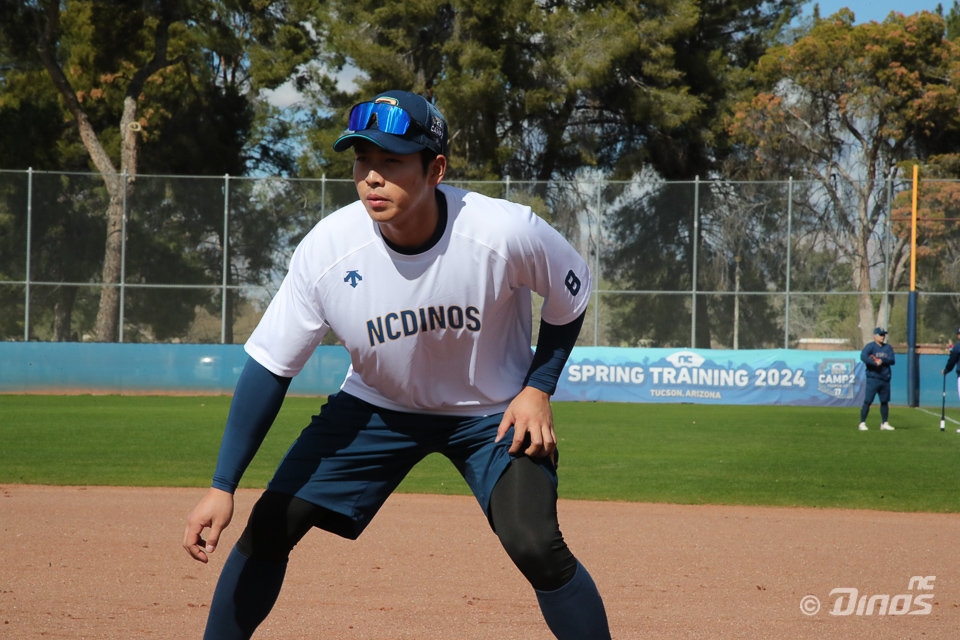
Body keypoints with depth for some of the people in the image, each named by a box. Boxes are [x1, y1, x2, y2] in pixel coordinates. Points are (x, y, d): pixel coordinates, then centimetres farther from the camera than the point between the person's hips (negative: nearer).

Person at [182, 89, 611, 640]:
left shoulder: (507, 233, -29)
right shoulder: (327, 250, -25)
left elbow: (571, 295, -6)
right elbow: (270, 368, -17)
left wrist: (538, 389, -14)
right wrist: (222, 488, -21)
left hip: (493, 410, -2)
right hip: (378, 405, 2)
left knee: (536, 545, -23)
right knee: (271, 523, -5)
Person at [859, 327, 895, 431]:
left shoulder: (888, 348, 14)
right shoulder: (870, 346, -1)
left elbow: (892, 360, 1)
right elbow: (863, 356, -19)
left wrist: (881, 361, -14)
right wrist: (875, 363, -23)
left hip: (885, 379, 5)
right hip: (873, 378, -5)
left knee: (885, 402, 10)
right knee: (867, 401, -9)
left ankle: (884, 423, 20)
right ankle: (862, 423, -6)